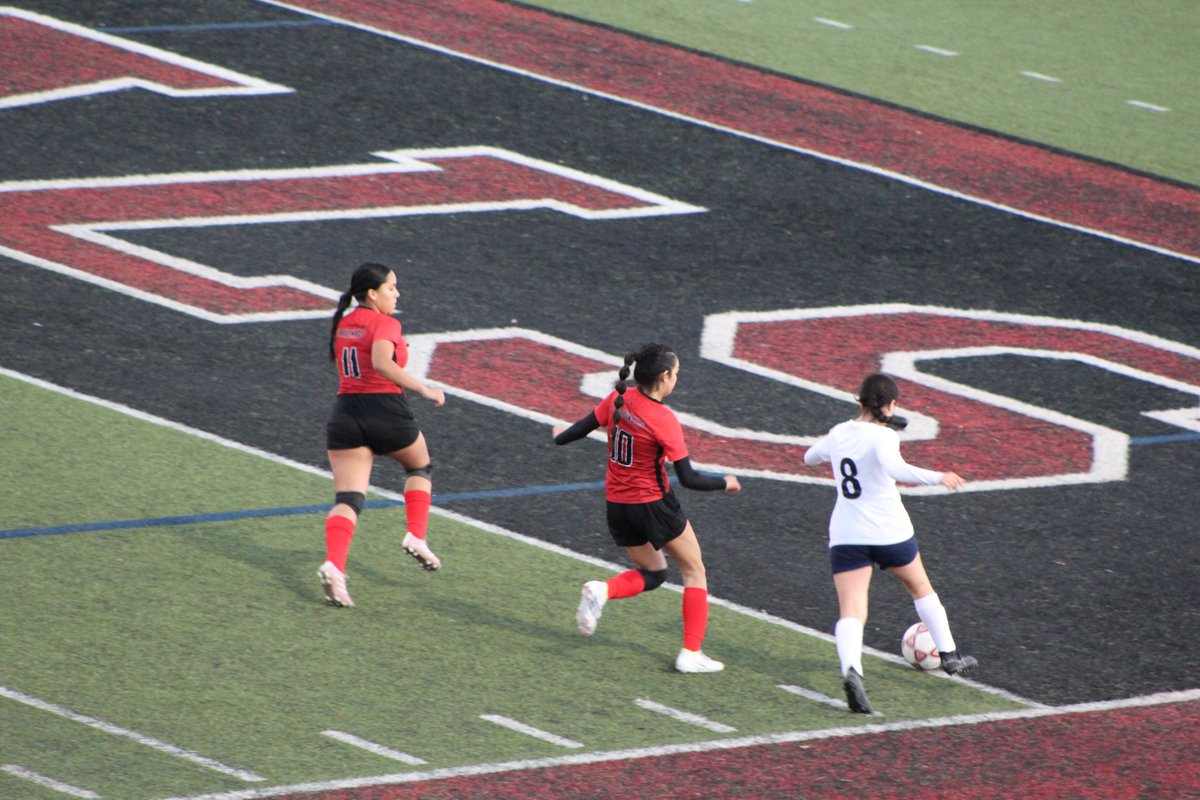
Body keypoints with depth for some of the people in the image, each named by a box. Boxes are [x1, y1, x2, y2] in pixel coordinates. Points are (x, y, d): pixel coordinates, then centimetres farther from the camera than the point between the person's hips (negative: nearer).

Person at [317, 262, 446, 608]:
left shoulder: (342, 325, 13)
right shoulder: (385, 324, -10)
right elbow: (382, 362, -28)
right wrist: (423, 390, -24)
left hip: (345, 413, 5)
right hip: (386, 411, -5)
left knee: (347, 498, -2)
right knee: (419, 466, 26)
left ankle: (333, 566, -23)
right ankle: (416, 537, 15)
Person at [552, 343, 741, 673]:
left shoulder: (617, 400, -7)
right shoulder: (663, 420, -22)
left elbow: (584, 427, 7)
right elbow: (689, 479, -20)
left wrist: (561, 436, 30)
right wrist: (724, 483, -2)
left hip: (617, 506, 6)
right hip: (653, 505, -6)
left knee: (653, 572, 24)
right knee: (694, 572, 12)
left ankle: (601, 591, -5)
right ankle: (691, 653, 7)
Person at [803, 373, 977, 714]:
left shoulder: (838, 433, 4)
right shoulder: (882, 436, -14)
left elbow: (810, 457, 24)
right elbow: (894, 468, -35)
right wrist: (937, 478, -33)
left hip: (846, 537, 3)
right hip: (889, 532, -3)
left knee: (851, 612, -7)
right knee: (921, 588, 24)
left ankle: (851, 670, -34)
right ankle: (950, 655, 37)